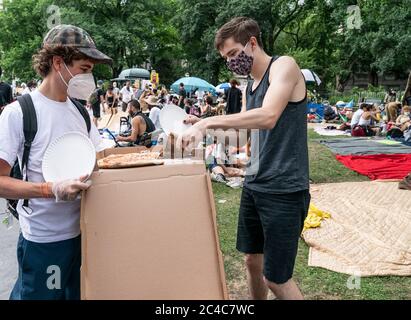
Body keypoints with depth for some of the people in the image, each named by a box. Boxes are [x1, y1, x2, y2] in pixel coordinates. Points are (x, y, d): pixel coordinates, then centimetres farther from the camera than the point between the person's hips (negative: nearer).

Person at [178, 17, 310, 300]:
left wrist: (208, 121, -26)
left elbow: (268, 117, -27)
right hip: (255, 186, 8)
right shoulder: (250, 86, 15)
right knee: (252, 261, 18)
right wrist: (204, 125, 6)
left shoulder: (284, 66, -10)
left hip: (284, 190, -8)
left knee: (276, 280, 1)